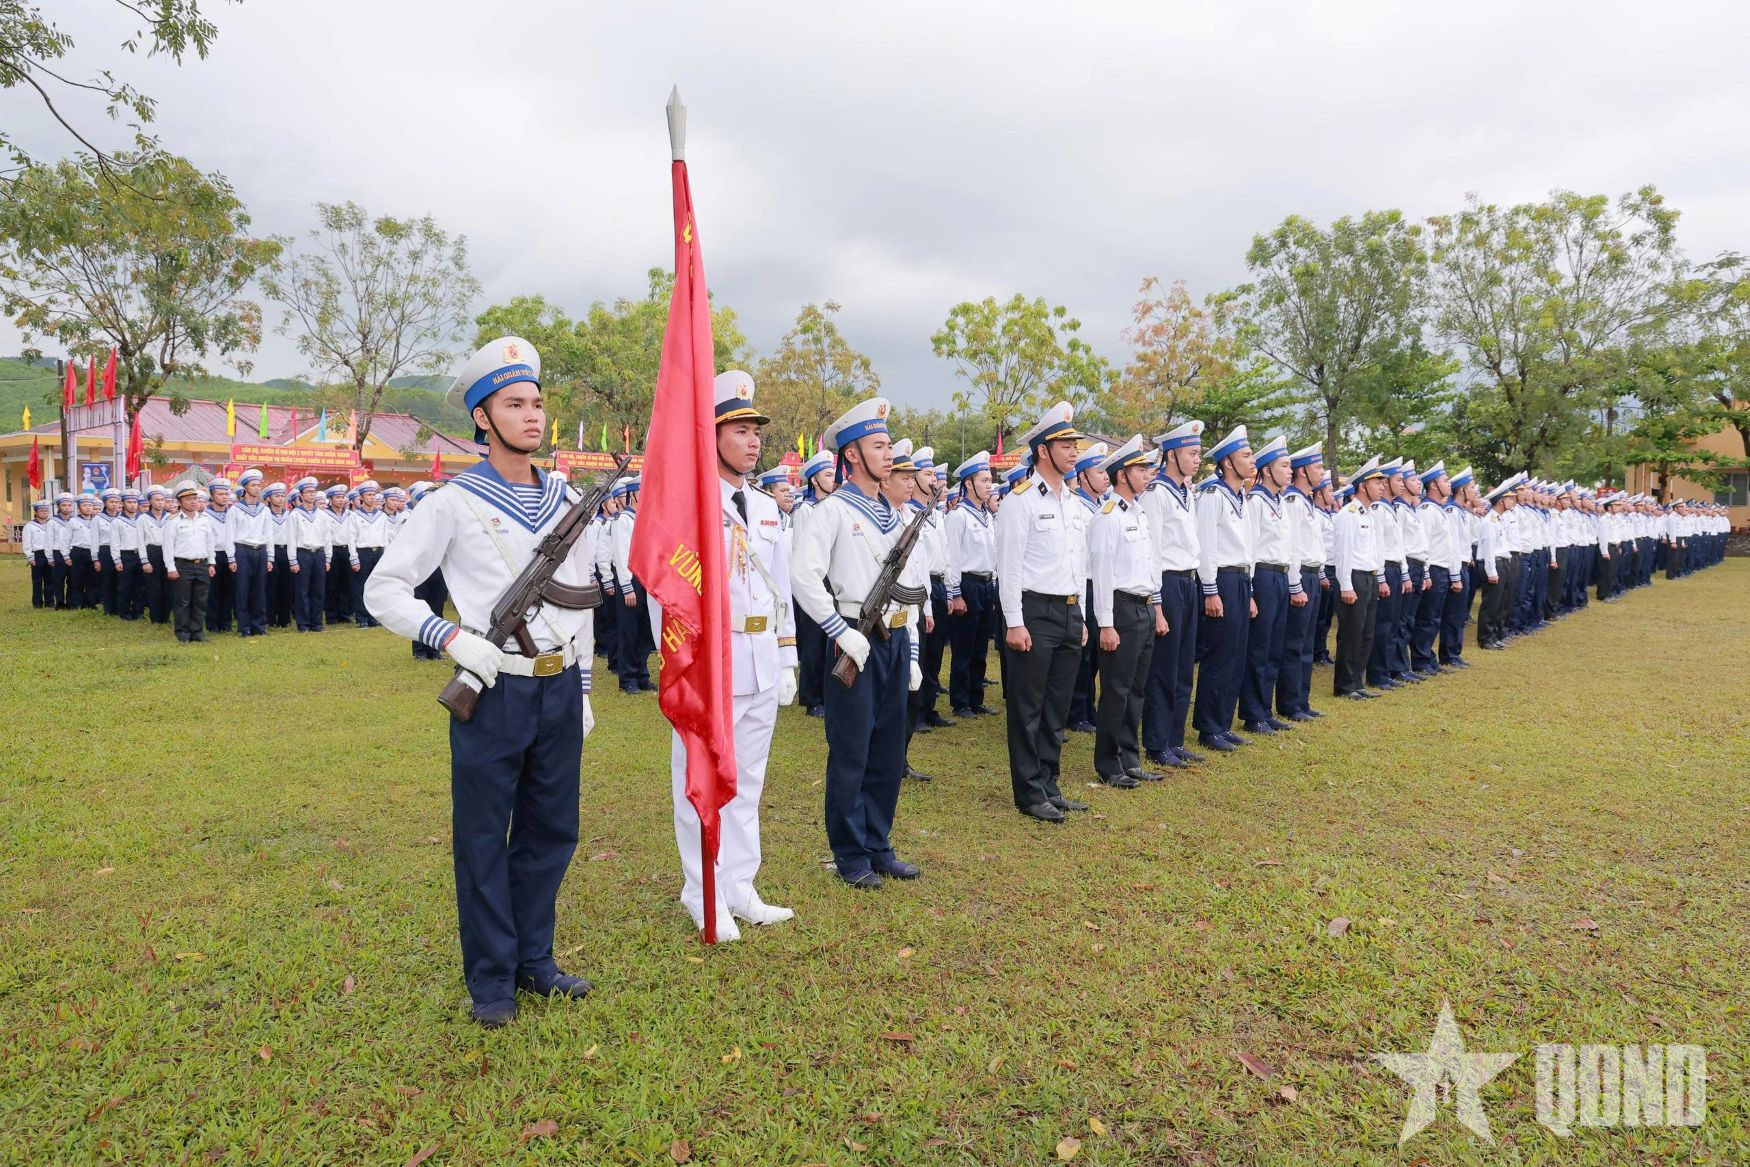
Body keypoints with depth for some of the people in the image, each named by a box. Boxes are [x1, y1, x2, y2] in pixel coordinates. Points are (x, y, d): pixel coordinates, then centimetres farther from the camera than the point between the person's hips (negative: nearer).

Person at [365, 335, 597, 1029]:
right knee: (484, 839, 6)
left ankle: (534, 960, 30)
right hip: (493, 690, -4)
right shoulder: (455, 503, -5)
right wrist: (452, 638, -17)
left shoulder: (567, 500, 9)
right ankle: (491, 979, 21)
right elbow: (383, 590, -3)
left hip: (560, 689, 5)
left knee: (552, 830, 13)